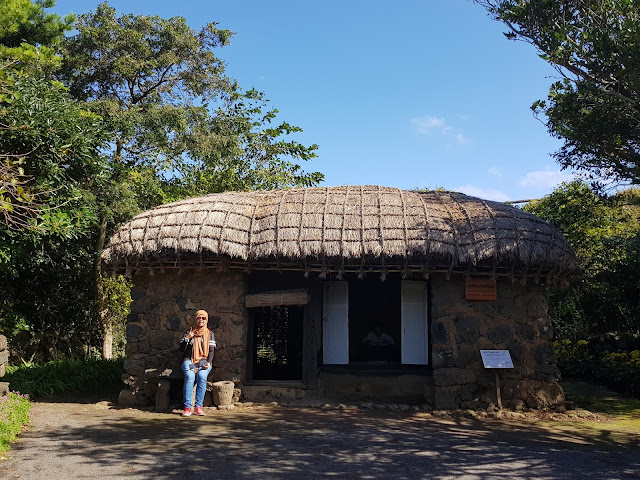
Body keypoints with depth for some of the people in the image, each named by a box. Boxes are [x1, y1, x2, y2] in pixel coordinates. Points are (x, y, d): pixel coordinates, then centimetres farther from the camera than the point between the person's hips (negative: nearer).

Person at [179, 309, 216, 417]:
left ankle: (198, 407, -31)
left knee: (202, 376, -33)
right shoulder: (189, 332, 12)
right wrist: (187, 338, -8)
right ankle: (187, 407, -34)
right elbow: (181, 349, 7)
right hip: (189, 361, 0)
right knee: (189, 377, -33)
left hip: (204, 361, 0)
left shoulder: (209, 334, 13)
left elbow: (211, 351, 7)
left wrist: (208, 363, -10)